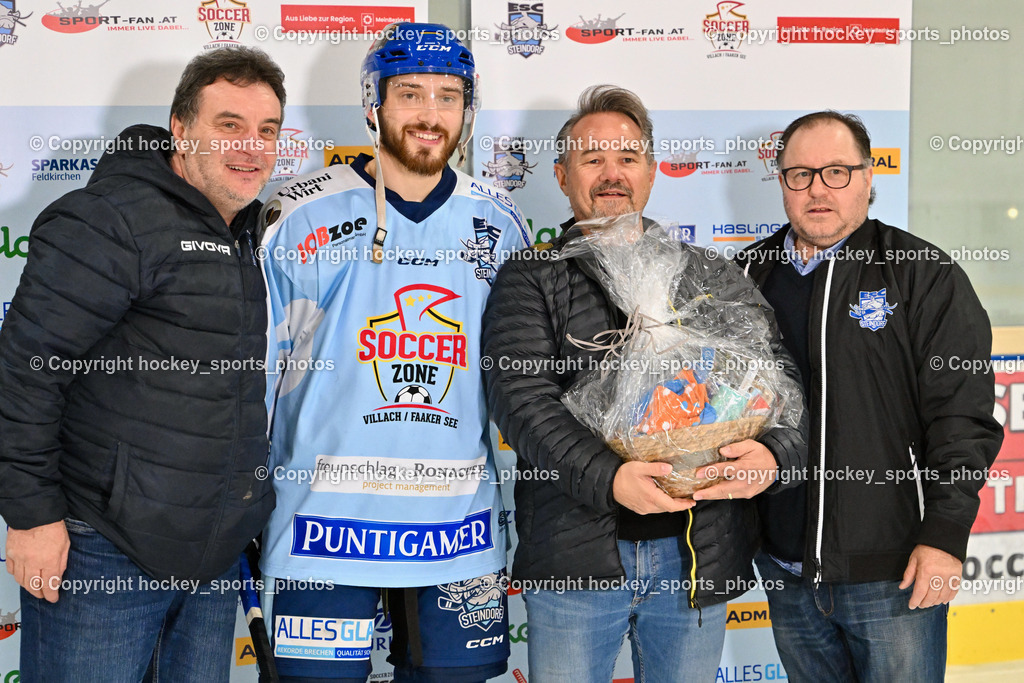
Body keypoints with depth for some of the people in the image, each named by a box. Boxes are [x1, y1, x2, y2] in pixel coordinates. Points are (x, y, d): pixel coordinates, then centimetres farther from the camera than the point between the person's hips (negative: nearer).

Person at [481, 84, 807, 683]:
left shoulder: (715, 279, 13)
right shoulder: (530, 281, 4)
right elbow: (523, 398, -9)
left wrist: (775, 453, -17)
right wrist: (607, 477, -25)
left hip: (701, 555, 3)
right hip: (576, 553, -2)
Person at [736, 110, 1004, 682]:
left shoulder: (925, 276, -4)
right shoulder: (752, 276, 9)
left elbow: (962, 415, -8)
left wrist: (945, 537, -13)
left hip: (896, 572, -4)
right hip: (787, 569, 4)